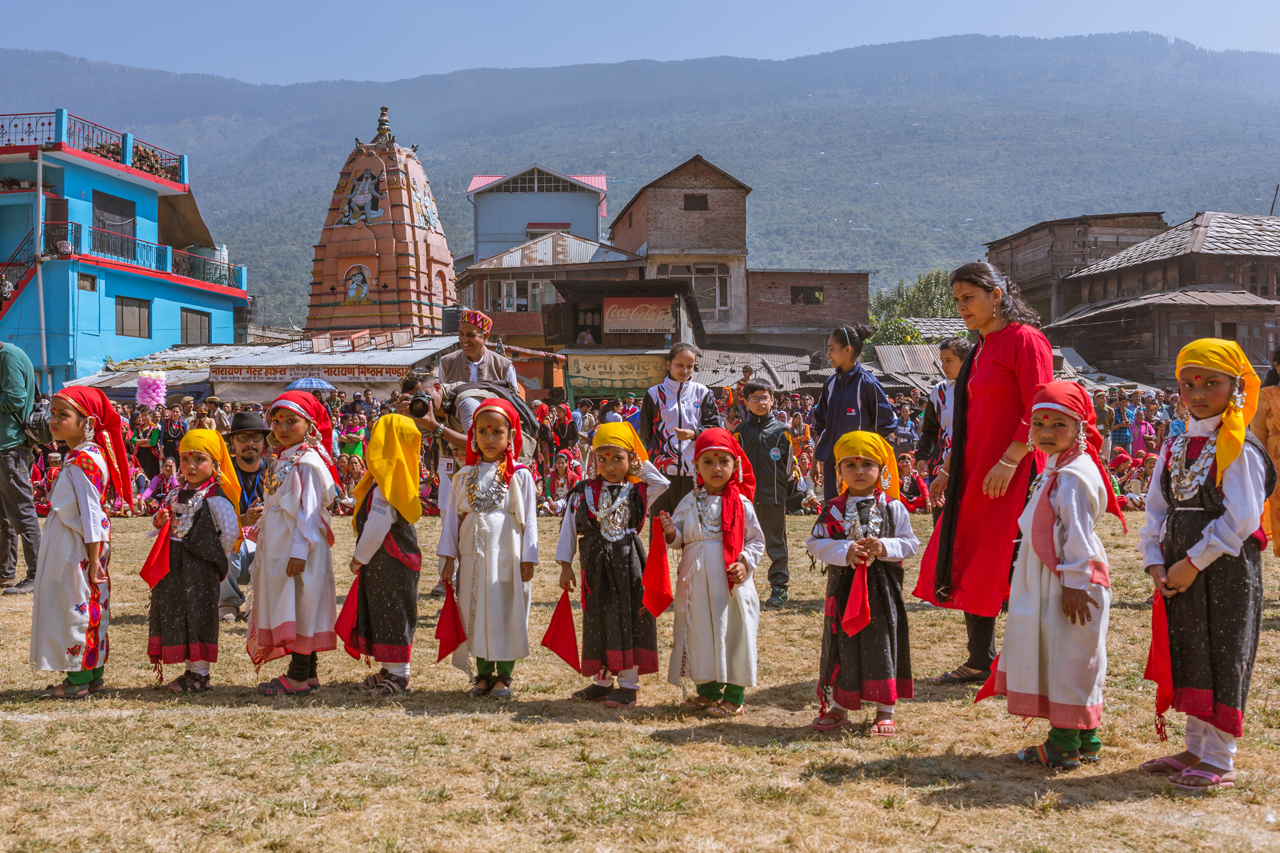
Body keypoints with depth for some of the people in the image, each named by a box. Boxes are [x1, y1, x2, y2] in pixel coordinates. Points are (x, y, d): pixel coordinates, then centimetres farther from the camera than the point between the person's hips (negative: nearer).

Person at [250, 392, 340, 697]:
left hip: (297, 547, -10)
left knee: (299, 605, -5)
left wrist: (299, 551, -22)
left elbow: (309, 510, -19)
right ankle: (307, 672, 20)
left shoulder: (307, 462, -14)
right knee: (290, 609, 12)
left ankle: (299, 677, 1)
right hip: (279, 546, 10)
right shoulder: (283, 460, 15)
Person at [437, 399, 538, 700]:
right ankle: (483, 675, 19)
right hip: (472, 556, 3)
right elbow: (452, 515, 9)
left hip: (506, 555, -3)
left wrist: (528, 559, -6)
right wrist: (449, 556, 4)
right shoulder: (465, 476, 7)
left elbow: (529, 519, -2)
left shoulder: (520, 475, -1)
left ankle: (504, 676, 13)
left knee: (506, 613, 1)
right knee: (476, 614, 8)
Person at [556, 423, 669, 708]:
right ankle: (602, 681, 25)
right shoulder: (583, 492, 2)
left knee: (630, 620, 0)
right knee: (597, 620, 11)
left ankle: (628, 685, 8)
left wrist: (640, 465, -2)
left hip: (629, 565, -2)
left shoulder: (639, 491, 0)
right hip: (596, 567, 2)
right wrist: (565, 565, 3)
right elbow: (569, 528, 5)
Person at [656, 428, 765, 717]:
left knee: (733, 633, 2)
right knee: (700, 631, 10)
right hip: (697, 580, 3)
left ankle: (734, 695, 14)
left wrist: (745, 563, -12)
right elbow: (679, 539, 10)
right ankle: (707, 688, 26)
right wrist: (671, 533, -12)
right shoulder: (689, 502, 6)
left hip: (731, 581, -3)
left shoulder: (741, 503, -1)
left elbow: (757, 540, 3)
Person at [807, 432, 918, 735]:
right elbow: (815, 543, -2)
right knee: (842, 643, 7)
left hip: (882, 587, -1)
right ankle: (838, 707, 21)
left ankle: (884, 710, 15)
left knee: (881, 643, 4)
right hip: (843, 586, 1)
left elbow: (910, 544, 2)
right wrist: (845, 551, -17)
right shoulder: (833, 509, 2)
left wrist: (885, 547, -17)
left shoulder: (893, 508, 1)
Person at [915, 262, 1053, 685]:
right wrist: (949, 469, 18)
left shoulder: (1025, 340, -9)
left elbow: (1040, 413, -16)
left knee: (1009, 567, -6)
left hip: (1010, 476, -9)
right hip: (975, 475, 9)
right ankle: (979, 662, 21)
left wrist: (1008, 461, -23)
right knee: (968, 564, 10)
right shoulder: (981, 348, 17)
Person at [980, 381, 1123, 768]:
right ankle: (1085, 738, 26)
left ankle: (1065, 745, 6)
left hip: (1071, 583, -10)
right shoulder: (1056, 469, 14)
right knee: (1065, 660, 16)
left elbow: (1078, 535, -21)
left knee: (1070, 658, -2)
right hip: (1049, 581, 11)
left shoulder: (1075, 475, -19)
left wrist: (1075, 584, -21)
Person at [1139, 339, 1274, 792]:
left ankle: (1220, 760, 10)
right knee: (1187, 655, 13)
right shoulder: (1174, 448, 10)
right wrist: (1155, 562, -1)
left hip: (1226, 569, -7)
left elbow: (1240, 519, -18)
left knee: (1222, 657, 0)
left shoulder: (1240, 449, -12)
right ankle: (1196, 748, 27)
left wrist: (1193, 563, -17)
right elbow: (1157, 509, 11)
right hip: (1181, 572, 7)